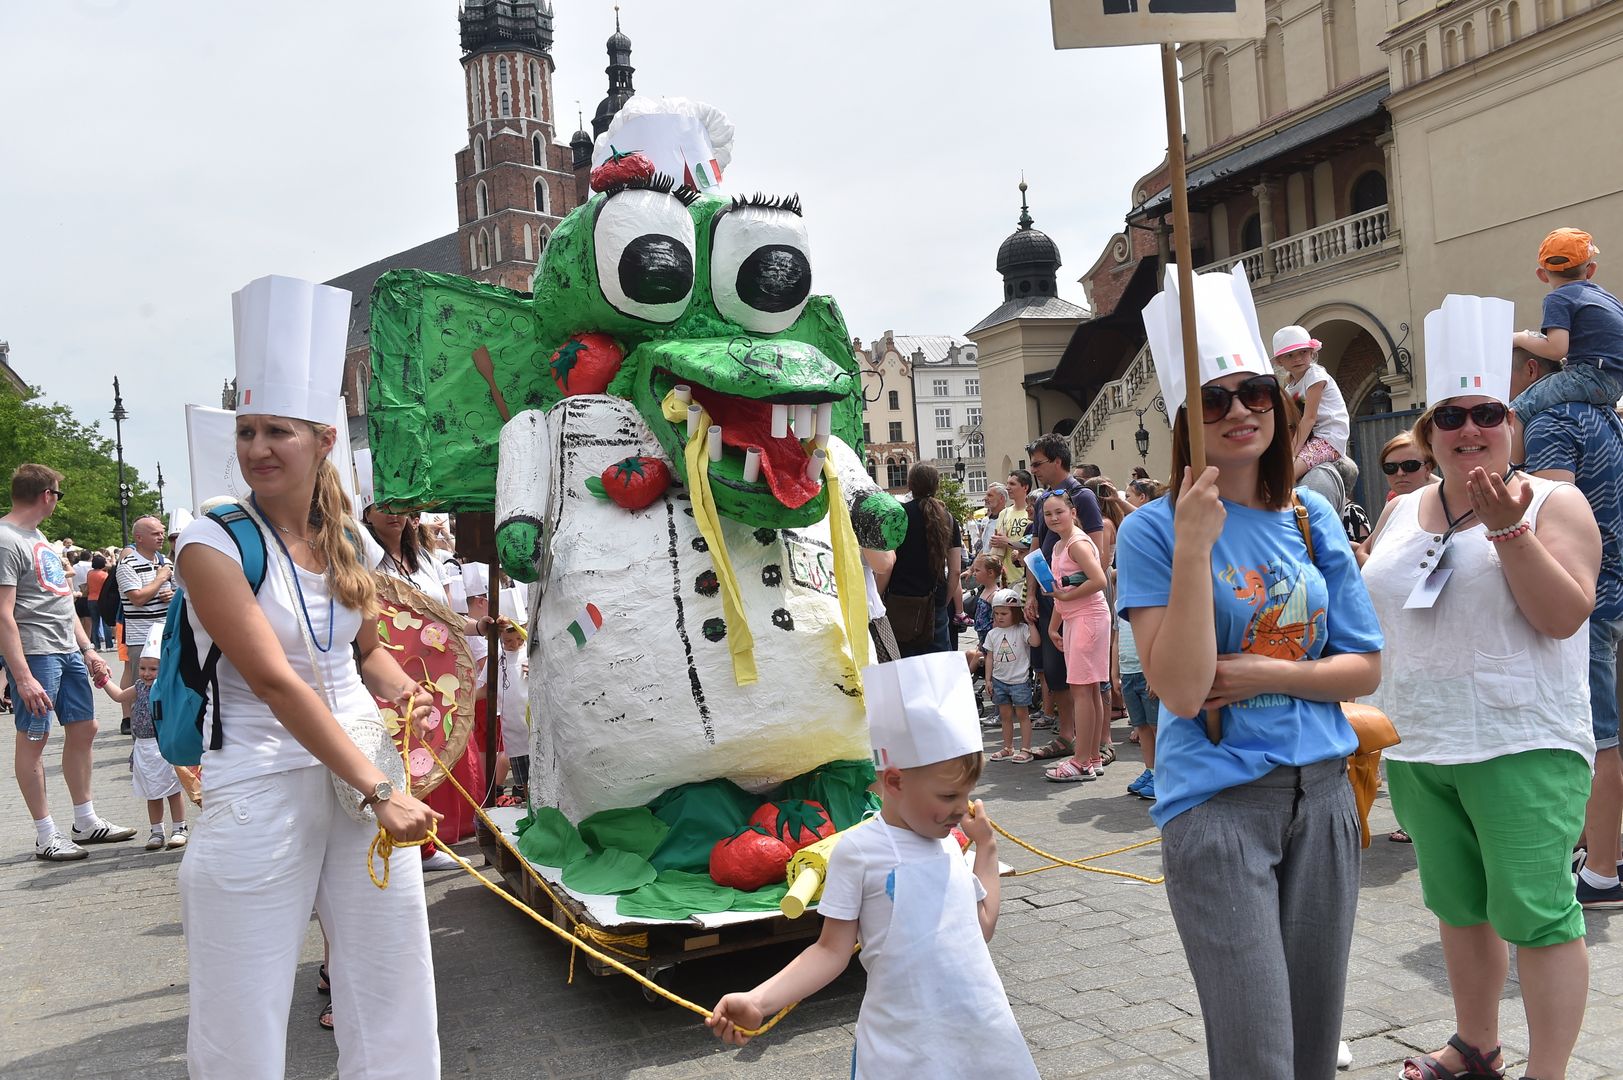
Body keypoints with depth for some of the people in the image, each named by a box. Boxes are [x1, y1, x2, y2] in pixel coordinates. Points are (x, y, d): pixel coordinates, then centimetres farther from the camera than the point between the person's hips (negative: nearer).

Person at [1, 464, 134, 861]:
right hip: (35, 653, -9)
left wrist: (87, 649, 19)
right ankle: (45, 835, 7)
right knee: (33, 739, 0)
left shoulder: (39, 537, 16)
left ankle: (86, 822, 22)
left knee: (83, 729, 12)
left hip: (68, 651, 9)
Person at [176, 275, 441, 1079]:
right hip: (261, 790, -5)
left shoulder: (346, 540, 8)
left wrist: (401, 690, -2)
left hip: (366, 767, 5)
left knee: (391, 998, 9)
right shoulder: (213, 544, -9)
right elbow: (274, 681, -17)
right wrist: (376, 791, -22)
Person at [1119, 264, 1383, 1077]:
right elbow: (1181, 691, -18)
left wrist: (1266, 675, -11)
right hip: (1217, 803, -5)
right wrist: (1194, 546, -24)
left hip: (1321, 795, 5)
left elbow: (1364, 667, 7)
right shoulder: (1154, 529, -9)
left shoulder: (1312, 519, 6)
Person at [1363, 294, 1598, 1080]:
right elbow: (1367, 616, 19)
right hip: (1415, 749, 5)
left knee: (1534, 911, -5)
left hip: (1521, 746, -5)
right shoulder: (1400, 514, 12)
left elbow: (1565, 615, -13)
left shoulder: (1554, 504, -3)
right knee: (1457, 904, 14)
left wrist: (1507, 529, -21)